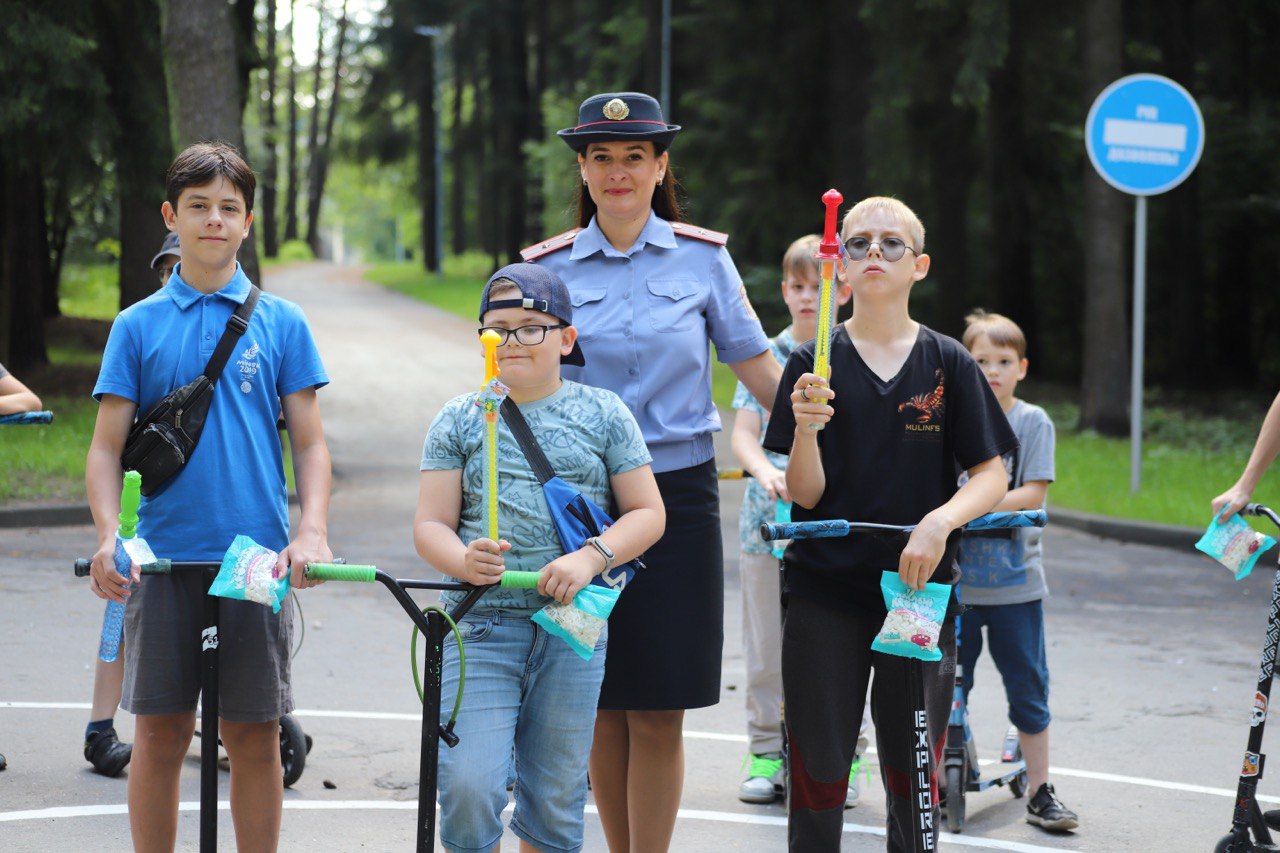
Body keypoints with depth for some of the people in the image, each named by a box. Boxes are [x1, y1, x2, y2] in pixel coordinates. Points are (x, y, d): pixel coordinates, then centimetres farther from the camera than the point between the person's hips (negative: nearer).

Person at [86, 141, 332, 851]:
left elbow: (309, 442, 6)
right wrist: (108, 537, -12)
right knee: (160, 731, 3)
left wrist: (312, 531, -10)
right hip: (165, 554, 0)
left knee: (254, 734, 3)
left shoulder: (282, 322, 6)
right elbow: (107, 447, 4)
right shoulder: (138, 325, 6)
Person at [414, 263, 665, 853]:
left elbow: (647, 513, 8)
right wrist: (466, 562, -17)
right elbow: (430, 524, 5)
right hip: (481, 624, -1)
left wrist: (591, 558, -11)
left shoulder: (603, 413, 7)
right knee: (469, 786, -13)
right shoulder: (459, 419, 7)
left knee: (556, 798, 7)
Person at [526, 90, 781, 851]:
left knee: (657, 712, -2)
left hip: (678, 494, -1)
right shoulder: (548, 266, 5)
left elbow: (756, 364, 5)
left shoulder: (702, 257, 3)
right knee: (603, 708, 4)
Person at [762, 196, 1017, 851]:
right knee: (817, 774, 1)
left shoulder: (948, 364, 3)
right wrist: (806, 428, -21)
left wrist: (940, 522, -17)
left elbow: (991, 477, 1)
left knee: (913, 780, 5)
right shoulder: (814, 365, 1)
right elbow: (804, 494, -2)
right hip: (824, 597, 0)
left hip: (918, 587, 0)